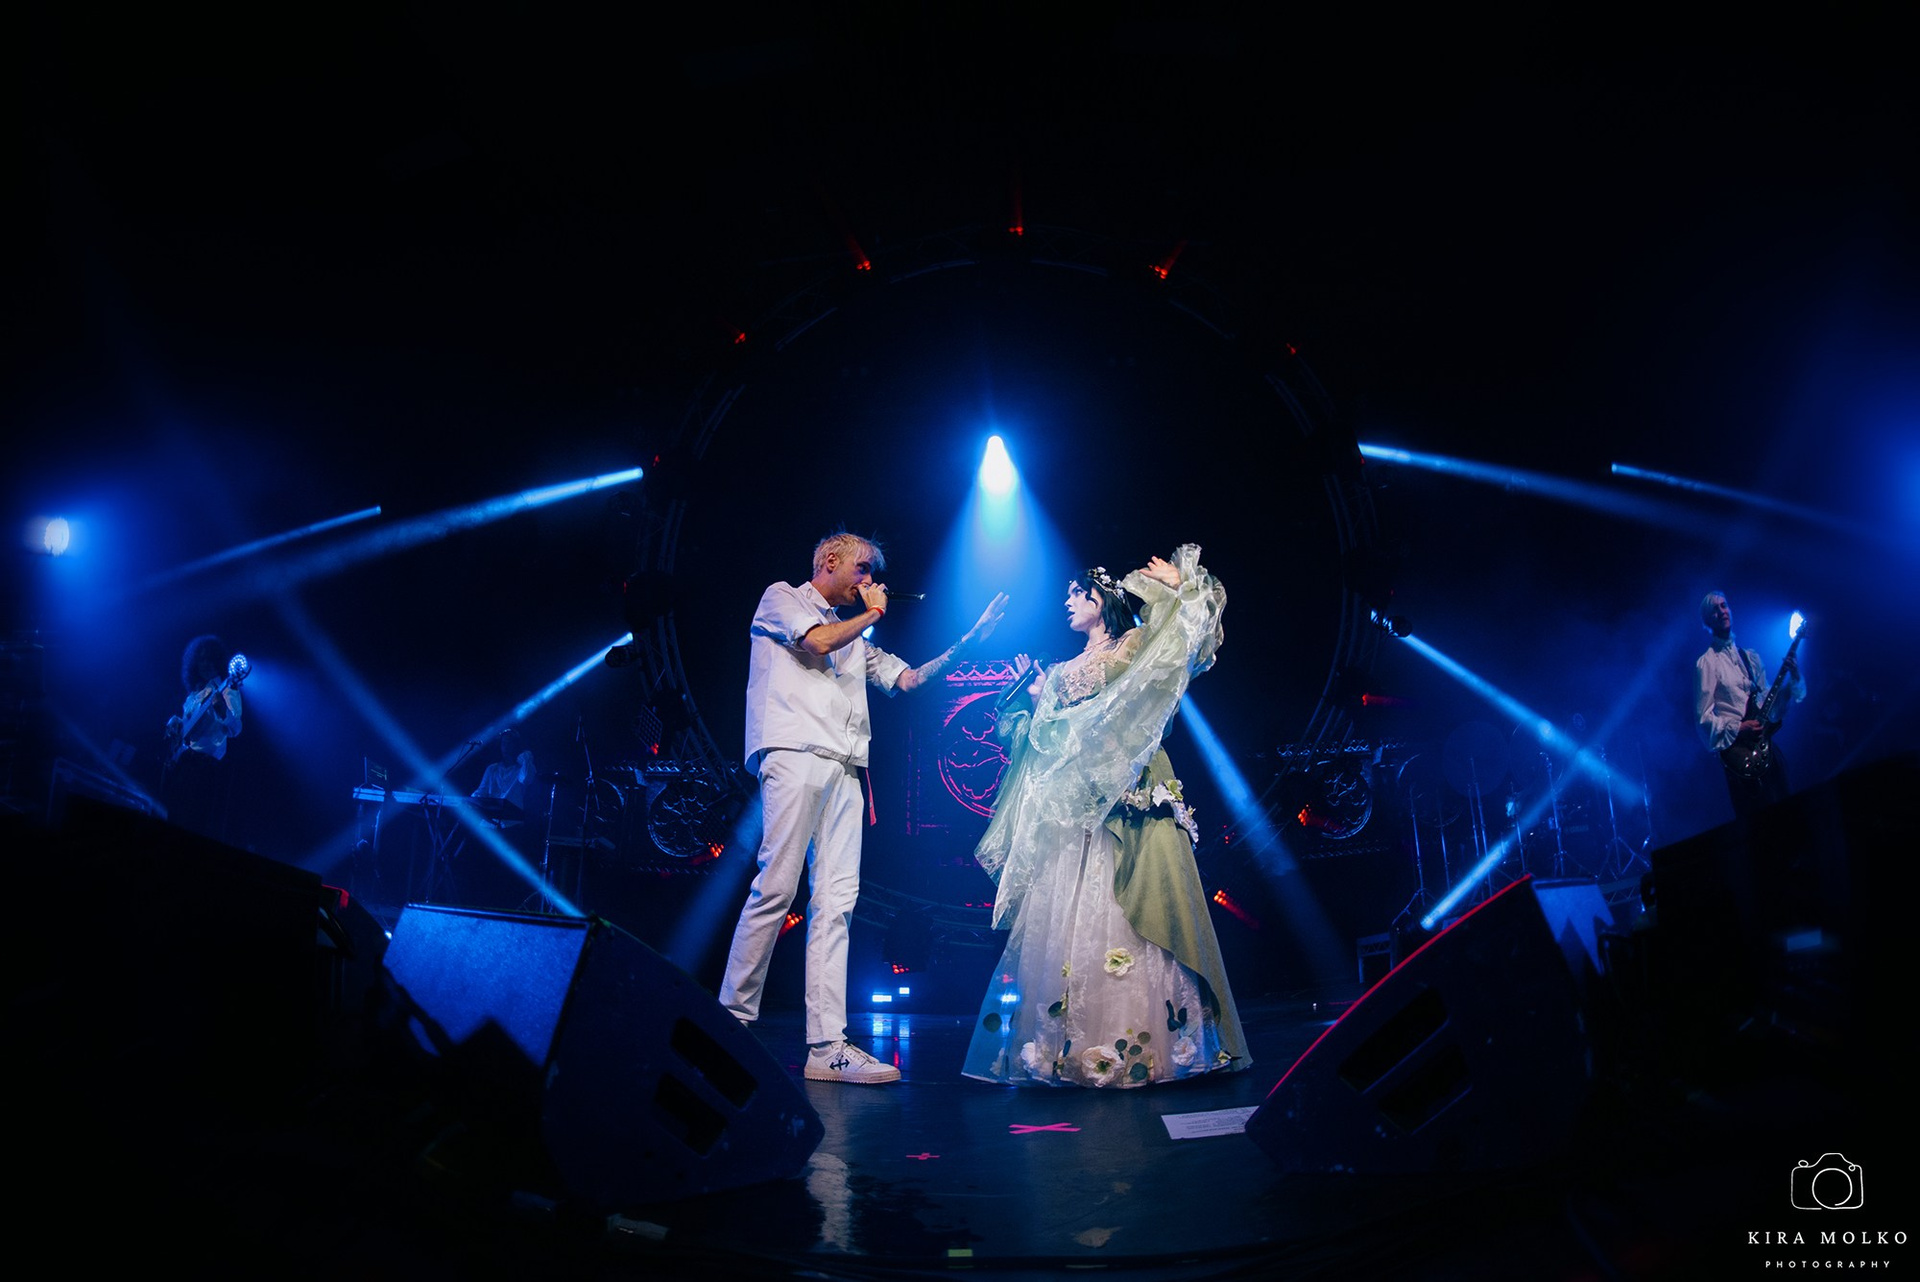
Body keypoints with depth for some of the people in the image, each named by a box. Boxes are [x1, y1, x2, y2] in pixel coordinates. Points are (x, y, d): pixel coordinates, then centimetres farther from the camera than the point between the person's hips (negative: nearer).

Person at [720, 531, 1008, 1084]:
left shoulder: (855, 637, 31)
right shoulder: (780, 598, 13)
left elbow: (907, 679, 28)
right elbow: (816, 641, -5)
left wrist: (968, 644, 21)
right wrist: (872, 613, 11)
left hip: (843, 770, 7)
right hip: (796, 755, -7)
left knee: (836, 900, -4)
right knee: (776, 887, -14)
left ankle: (826, 1046, -7)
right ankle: (732, 1021, -6)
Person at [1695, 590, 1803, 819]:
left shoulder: (1750, 656, 17)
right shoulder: (1706, 663, -3)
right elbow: (1703, 717, -8)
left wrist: (1793, 678, 4)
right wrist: (1736, 729, -19)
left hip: (1765, 745, 7)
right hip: (1739, 753, -7)